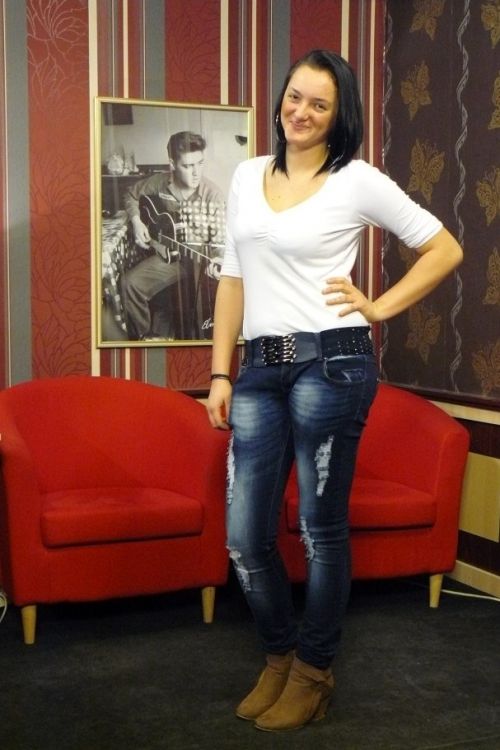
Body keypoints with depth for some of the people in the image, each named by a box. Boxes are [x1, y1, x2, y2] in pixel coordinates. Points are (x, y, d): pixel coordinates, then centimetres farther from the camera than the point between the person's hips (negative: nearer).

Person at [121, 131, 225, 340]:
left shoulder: (212, 194, -14)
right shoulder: (159, 182, -5)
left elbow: (220, 240, -14)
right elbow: (131, 194, 16)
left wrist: (216, 262, -34)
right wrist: (137, 222, 1)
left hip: (200, 258, -3)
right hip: (167, 256, 3)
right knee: (130, 283, -20)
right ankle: (144, 336, 1)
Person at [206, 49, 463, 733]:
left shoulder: (358, 182, -2)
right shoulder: (248, 176, 13)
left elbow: (445, 250, 3)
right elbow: (233, 278, 14)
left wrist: (379, 308, -1)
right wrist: (220, 374, 9)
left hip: (331, 364, -5)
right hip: (261, 368, 5)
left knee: (322, 529, 6)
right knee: (246, 537, 6)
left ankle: (313, 673, 25)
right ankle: (280, 657, 29)